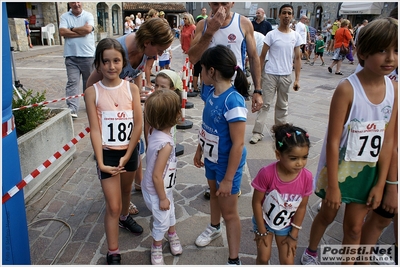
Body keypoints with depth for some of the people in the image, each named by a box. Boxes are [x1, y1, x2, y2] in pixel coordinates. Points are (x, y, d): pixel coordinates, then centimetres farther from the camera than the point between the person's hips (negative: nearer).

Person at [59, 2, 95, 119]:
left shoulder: (88, 15, 4)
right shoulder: (64, 17, 7)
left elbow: (88, 29, -14)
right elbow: (62, 32, -8)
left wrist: (72, 29, -4)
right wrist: (81, 32, -9)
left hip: (88, 55, 0)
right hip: (71, 56, 0)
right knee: (72, 82, -9)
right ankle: (72, 109, -15)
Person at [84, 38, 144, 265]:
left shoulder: (132, 88, -7)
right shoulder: (93, 92, -11)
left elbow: (138, 124, -7)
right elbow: (95, 129, -12)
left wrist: (127, 155, -11)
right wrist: (100, 162, -18)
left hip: (130, 150, 3)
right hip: (107, 152, -2)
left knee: (126, 190, 26)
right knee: (113, 205, 1)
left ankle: (125, 217, 57)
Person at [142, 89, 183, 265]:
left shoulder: (154, 131, -13)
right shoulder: (166, 143, -36)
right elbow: (156, 176, -28)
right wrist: (162, 198, -19)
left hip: (165, 188, 8)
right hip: (157, 191, -8)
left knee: (170, 213, 30)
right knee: (162, 222, 17)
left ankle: (173, 237, 56)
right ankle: (156, 249, 43)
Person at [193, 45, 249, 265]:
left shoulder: (233, 101, -30)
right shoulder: (209, 92, -5)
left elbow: (238, 144, -27)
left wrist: (228, 179, -22)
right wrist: (199, 149, 16)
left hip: (227, 163, -8)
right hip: (211, 158, 8)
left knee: (229, 212, 6)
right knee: (213, 193, 29)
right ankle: (214, 228, 57)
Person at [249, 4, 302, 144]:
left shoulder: (296, 36, 5)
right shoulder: (271, 35, -5)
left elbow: (297, 58, 7)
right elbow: (262, 56, -2)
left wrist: (297, 79, 2)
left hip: (286, 76, 3)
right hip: (270, 74, -3)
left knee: (282, 105, 14)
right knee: (265, 104, -3)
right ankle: (257, 132, 1)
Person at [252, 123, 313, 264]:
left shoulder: (307, 177, -22)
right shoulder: (267, 173, -31)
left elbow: (301, 207, -9)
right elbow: (256, 202, -18)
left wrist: (293, 235, -2)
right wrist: (262, 231, -10)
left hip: (286, 226, 2)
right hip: (264, 221, -2)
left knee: (288, 262, 7)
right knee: (263, 258, 6)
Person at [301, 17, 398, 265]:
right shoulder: (347, 88, -22)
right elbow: (333, 140, -20)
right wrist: (333, 185, -16)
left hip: (368, 170, 4)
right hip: (339, 167, -3)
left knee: (355, 227, 14)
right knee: (328, 214, 19)